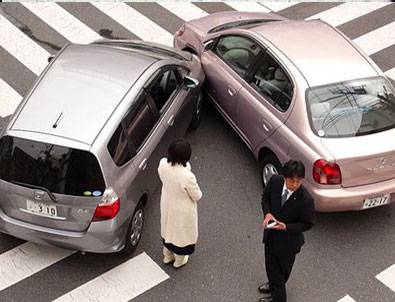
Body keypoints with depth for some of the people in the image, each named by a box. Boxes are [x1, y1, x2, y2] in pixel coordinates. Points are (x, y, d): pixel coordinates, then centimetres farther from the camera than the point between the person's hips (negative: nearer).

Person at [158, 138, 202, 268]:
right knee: (181, 233, 25)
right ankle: (179, 260, 51)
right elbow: (197, 196, -21)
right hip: (182, 210, -5)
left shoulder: (163, 164, -24)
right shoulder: (187, 176, -40)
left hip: (167, 205, 5)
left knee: (169, 228, 32)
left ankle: (167, 256, 56)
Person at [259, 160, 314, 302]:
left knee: (282, 269, 19)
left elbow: (307, 224, -17)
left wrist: (286, 227, -29)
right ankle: (274, 285, 58)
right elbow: (265, 198, 0)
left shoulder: (306, 199, -32)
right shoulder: (275, 181, -20)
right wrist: (267, 213, -19)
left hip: (288, 239, -5)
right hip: (271, 233, 5)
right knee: (270, 263, 27)